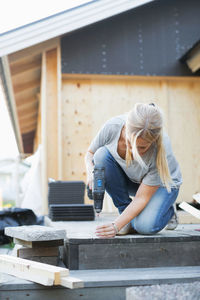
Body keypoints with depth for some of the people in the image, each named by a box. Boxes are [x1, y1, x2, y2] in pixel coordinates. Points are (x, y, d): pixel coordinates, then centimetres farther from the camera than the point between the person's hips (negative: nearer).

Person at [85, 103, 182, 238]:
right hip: (128, 180, 4)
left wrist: (116, 226, -40)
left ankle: (168, 210, 6)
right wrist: (91, 171, -32)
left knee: (145, 226, -32)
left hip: (162, 183, -3)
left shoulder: (161, 149, -37)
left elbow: (142, 197, -31)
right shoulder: (112, 127, -30)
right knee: (101, 155, -28)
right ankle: (126, 211, -12)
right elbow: (90, 153, -9)